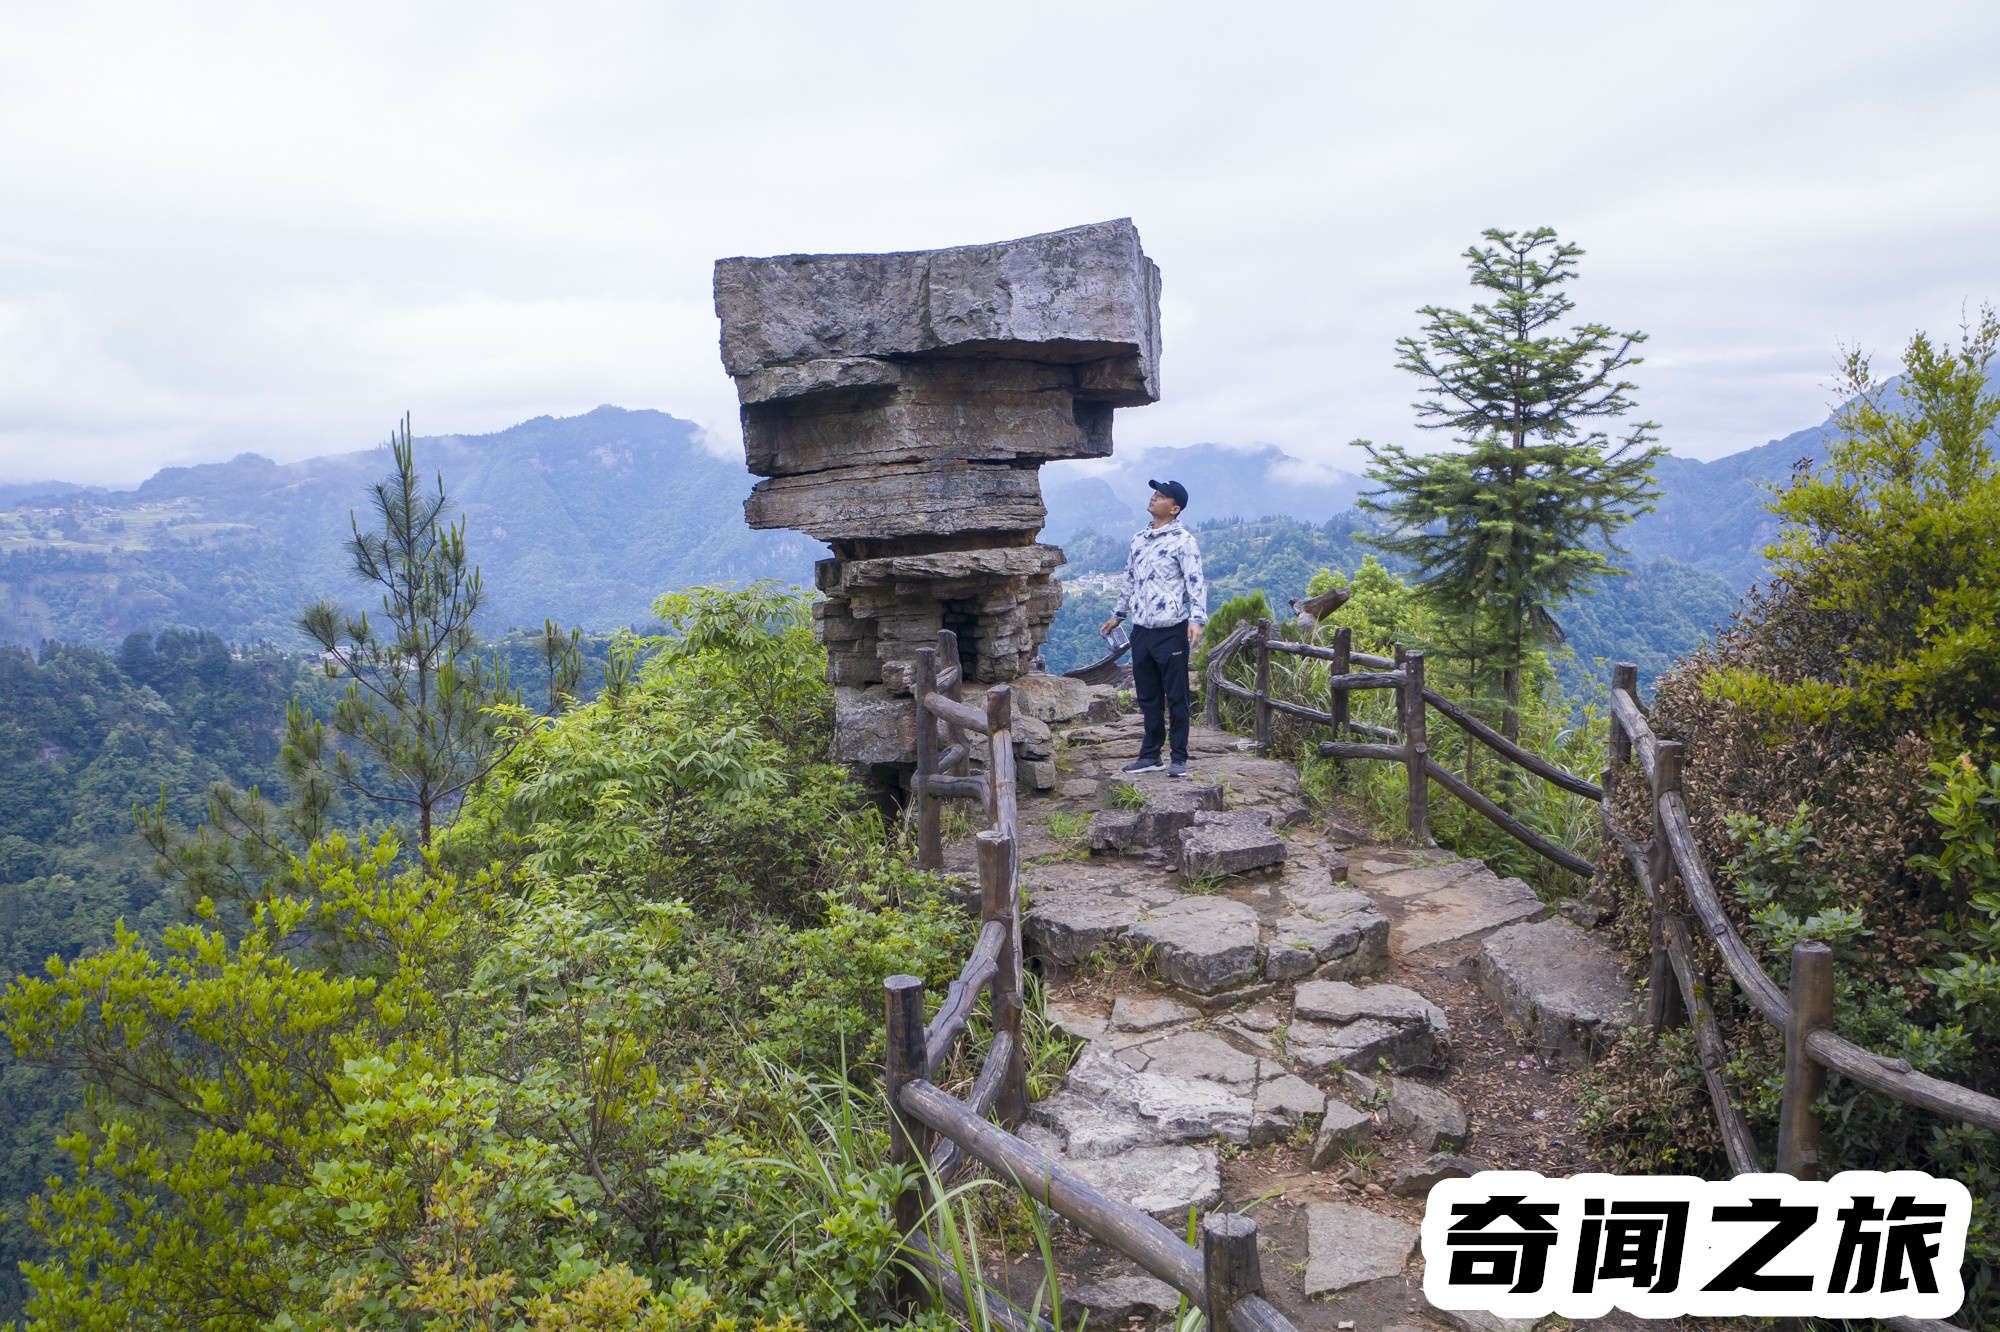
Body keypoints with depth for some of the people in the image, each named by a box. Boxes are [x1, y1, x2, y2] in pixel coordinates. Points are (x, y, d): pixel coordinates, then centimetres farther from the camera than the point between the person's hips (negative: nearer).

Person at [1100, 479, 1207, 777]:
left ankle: (1179, 758, 8)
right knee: (1148, 697, 13)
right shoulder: (1139, 539, 15)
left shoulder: (1182, 540, -6)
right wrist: (1118, 614, 29)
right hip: (1141, 630, 7)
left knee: (1176, 697, 0)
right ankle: (1150, 755, 22)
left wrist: (1196, 619, -24)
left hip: (1171, 631, -7)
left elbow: (1196, 582, -13)